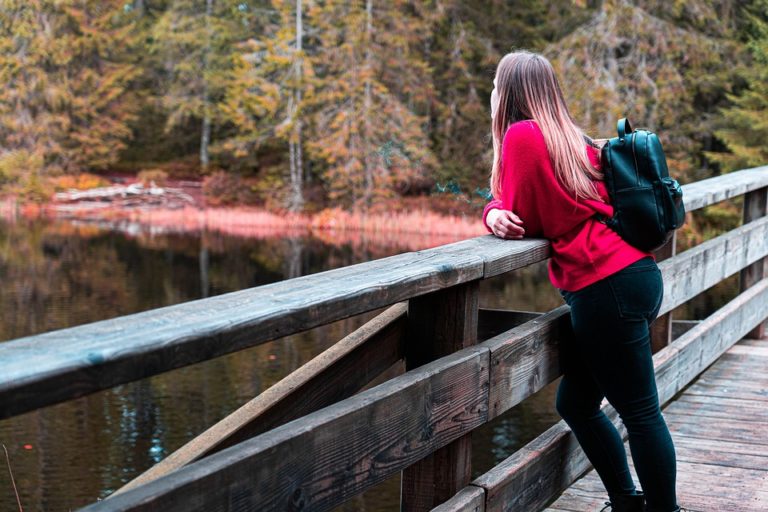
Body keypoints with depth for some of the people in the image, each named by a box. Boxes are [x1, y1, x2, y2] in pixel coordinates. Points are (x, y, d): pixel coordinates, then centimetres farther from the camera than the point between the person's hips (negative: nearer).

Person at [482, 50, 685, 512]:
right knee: (576, 404, 17)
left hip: (604, 286, -9)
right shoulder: (573, 139, 17)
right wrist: (497, 212, 8)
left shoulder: (522, 134, -8)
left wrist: (497, 214, 11)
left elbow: (522, 220, -6)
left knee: (640, 412, -1)